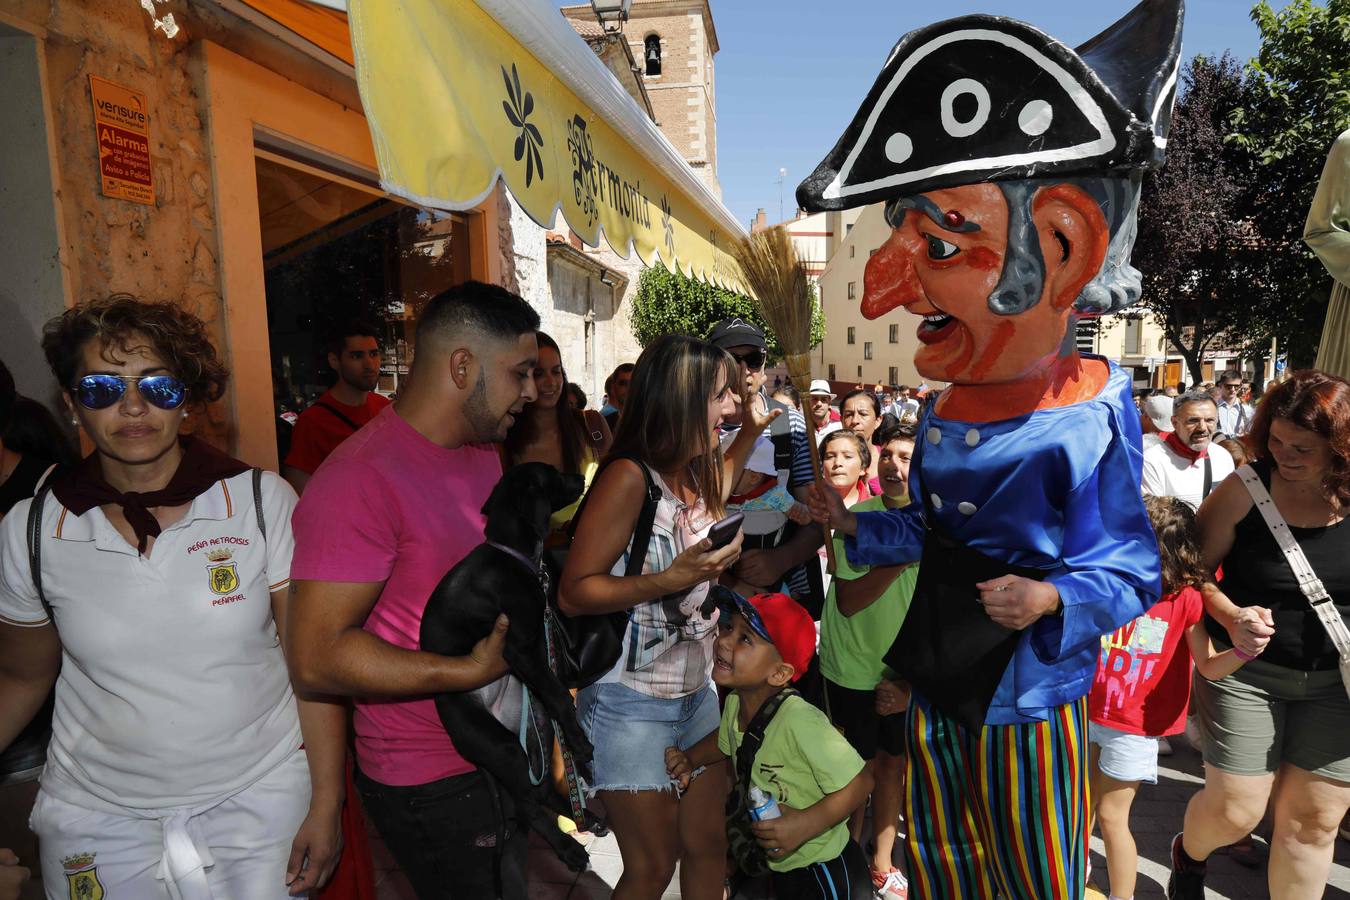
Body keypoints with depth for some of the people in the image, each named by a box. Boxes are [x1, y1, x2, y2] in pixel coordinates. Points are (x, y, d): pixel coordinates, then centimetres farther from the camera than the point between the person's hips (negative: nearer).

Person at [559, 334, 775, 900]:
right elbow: (573, 593, -21)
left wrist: (750, 431, 19)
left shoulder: (694, 475, 2)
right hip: (631, 704, -7)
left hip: (697, 693, 7)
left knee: (707, 847, 16)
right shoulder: (629, 477, -21)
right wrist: (671, 580, -28)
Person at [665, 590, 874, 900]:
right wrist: (690, 758, -2)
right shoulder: (734, 703, -10)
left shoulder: (800, 721, -33)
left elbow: (860, 781, -26)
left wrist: (804, 825, -28)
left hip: (826, 873, -6)